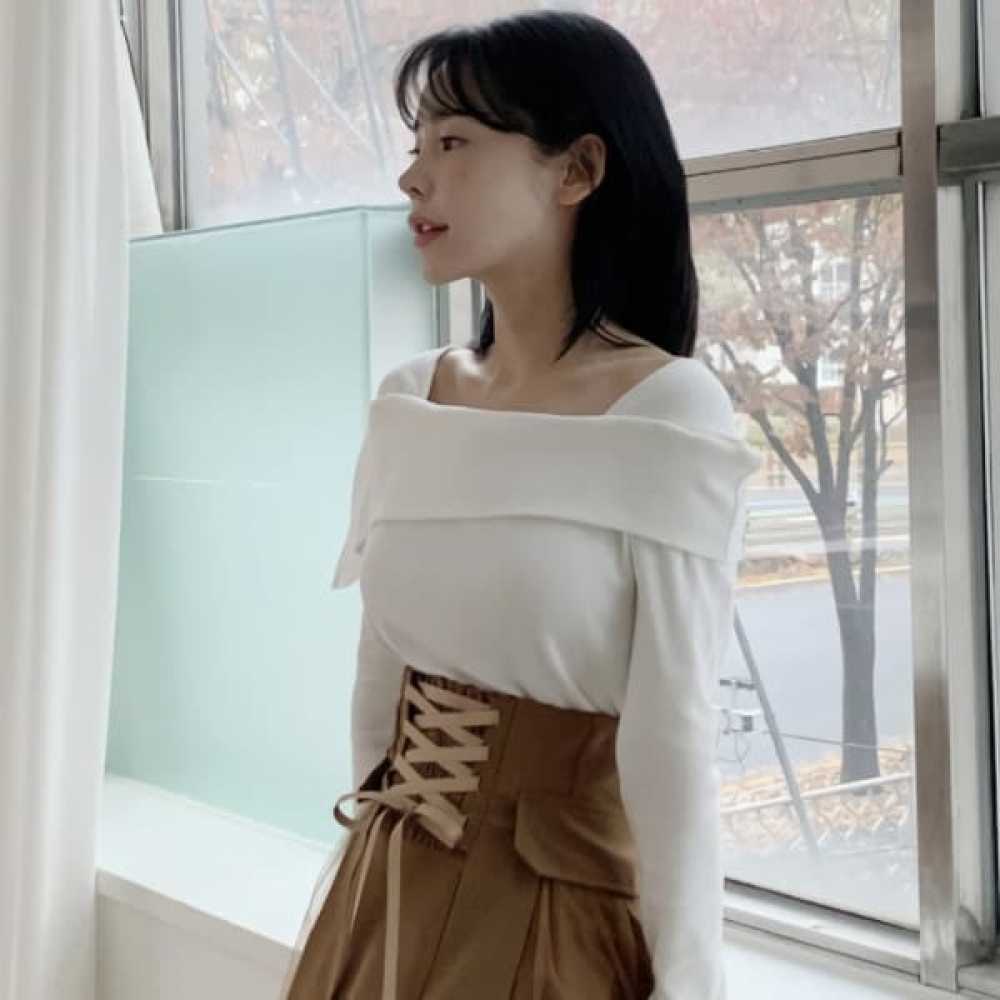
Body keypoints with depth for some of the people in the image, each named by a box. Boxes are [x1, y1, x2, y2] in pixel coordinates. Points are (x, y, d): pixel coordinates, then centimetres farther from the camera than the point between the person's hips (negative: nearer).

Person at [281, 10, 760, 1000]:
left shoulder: (668, 411, -16)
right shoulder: (409, 399, 2)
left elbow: (672, 731, -17)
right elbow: (378, 669, 8)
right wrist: (369, 865, 12)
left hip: (561, 897, -5)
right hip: (390, 883, 6)